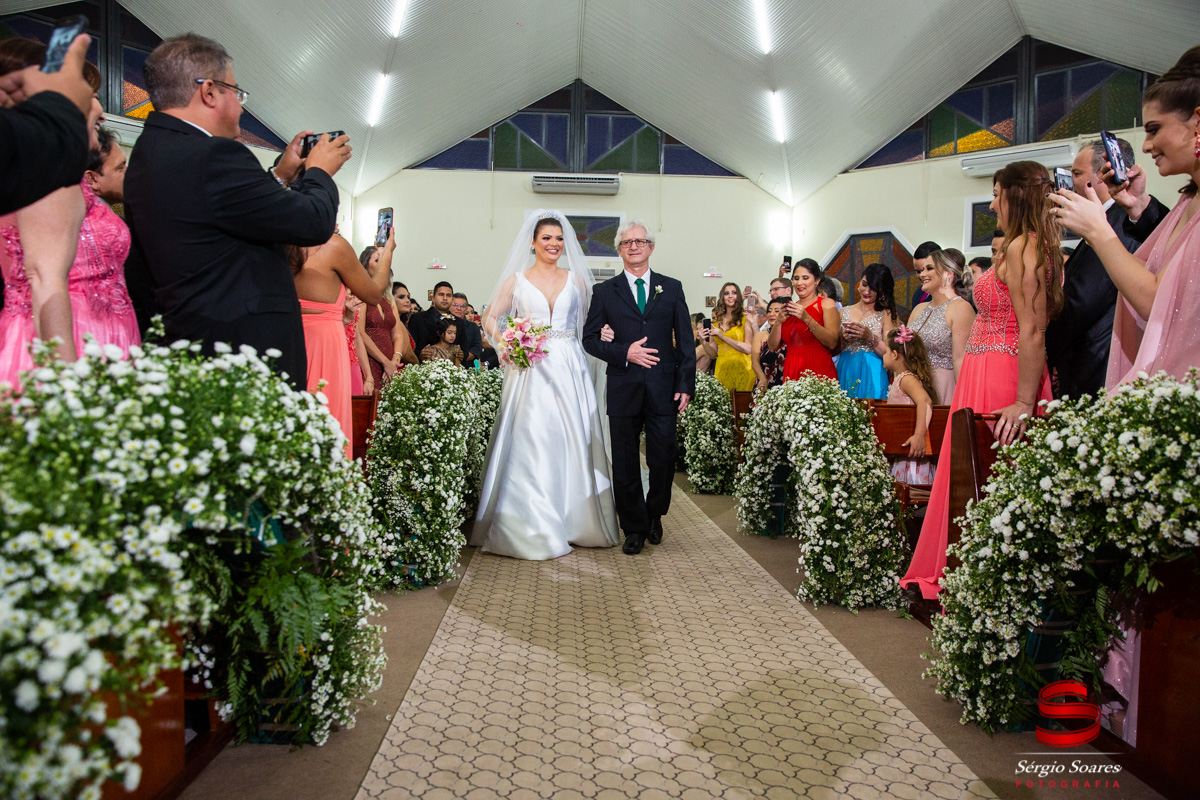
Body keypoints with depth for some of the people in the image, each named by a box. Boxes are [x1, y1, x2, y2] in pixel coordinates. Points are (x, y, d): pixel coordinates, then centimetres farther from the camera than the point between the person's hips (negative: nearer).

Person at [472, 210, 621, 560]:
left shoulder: (576, 279, 13)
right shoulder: (516, 280, 8)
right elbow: (490, 317, 3)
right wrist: (507, 345, -14)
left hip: (570, 369, 2)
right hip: (532, 371, -2)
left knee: (573, 439, 3)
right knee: (532, 442, -5)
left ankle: (575, 520, 16)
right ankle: (536, 527, 3)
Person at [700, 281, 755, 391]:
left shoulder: (745, 317, 0)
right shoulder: (717, 320, 11)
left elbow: (749, 349, -12)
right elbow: (713, 354, 13)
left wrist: (722, 336, -10)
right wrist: (704, 341, -6)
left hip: (742, 369, -3)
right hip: (721, 369, 3)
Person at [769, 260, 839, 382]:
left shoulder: (826, 304, 2)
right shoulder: (789, 309, 14)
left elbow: (832, 343, -11)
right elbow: (773, 347, 8)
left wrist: (806, 318, -16)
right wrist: (779, 321, -7)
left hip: (819, 372, -3)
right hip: (792, 373, 3)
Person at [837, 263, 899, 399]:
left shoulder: (887, 315, 1)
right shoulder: (844, 312, 11)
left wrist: (870, 337, -18)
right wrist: (843, 338, -9)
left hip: (871, 374, -3)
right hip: (845, 373, 3)